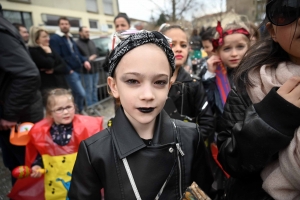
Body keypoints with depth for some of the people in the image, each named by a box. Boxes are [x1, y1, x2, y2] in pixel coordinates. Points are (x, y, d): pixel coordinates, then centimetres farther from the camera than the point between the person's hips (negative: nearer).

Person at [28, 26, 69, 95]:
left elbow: (64, 67, 8)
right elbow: (49, 64, -19)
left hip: (60, 85, 7)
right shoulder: (33, 51, -5)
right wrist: (48, 53, -3)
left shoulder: (49, 49, 17)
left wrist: (53, 70, -11)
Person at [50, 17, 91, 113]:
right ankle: (79, 112, 9)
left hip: (77, 70, 8)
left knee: (76, 94, 15)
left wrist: (84, 61, 5)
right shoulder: (55, 39, -8)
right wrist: (68, 70, -18)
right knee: (81, 94, -12)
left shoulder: (70, 38, 18)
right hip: (70, 71, -8)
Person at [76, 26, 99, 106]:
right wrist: (88, 59, -14)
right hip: (86, 71, -7)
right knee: (89, 89, -3)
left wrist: (95, 57, 1)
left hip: (95, 69, 7)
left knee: (95, 88, 14)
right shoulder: (77, 44, -8)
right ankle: (90, 106, 7)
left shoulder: (91, 42, 16)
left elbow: (96, 53, 23)